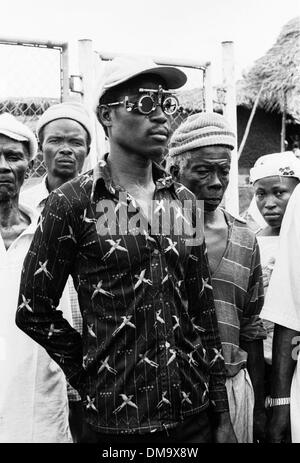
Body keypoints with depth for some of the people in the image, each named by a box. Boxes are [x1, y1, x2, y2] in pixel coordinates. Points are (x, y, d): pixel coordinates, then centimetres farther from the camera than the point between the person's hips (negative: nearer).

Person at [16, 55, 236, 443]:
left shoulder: (183, 200, 4)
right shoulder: (73, 203, -9)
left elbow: (203, 312, 6)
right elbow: (35, 312, -3)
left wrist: (222, 415, 6)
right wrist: (94, 370, -2)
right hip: (115, 419, -4)